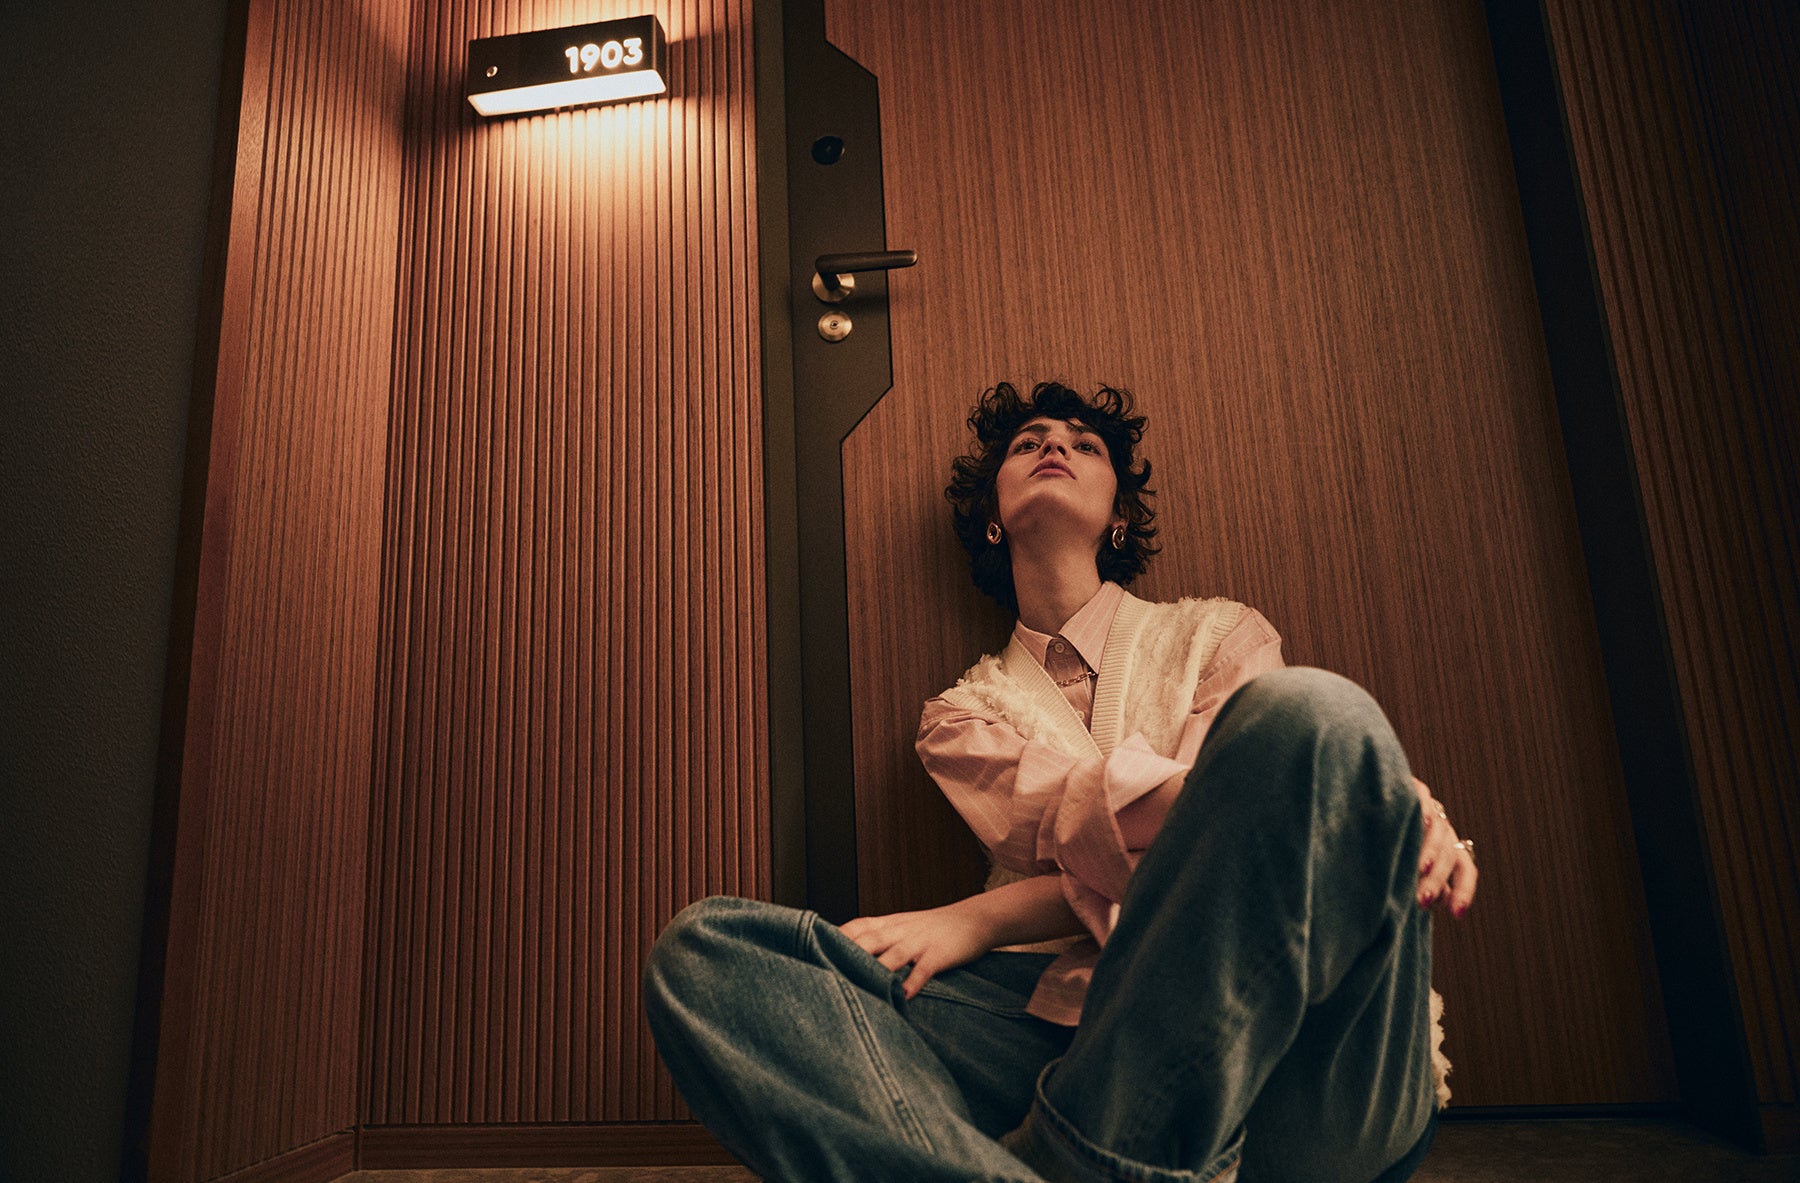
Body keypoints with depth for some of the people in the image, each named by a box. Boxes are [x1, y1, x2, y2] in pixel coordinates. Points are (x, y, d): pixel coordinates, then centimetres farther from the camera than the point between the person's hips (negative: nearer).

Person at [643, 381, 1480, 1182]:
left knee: (1304, 711, -29)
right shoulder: (964, 713, 20)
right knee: (703, 951, -16)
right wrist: (1366, 796, -14)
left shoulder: (1219, 635, 20)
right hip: (1070, 1027, 1)